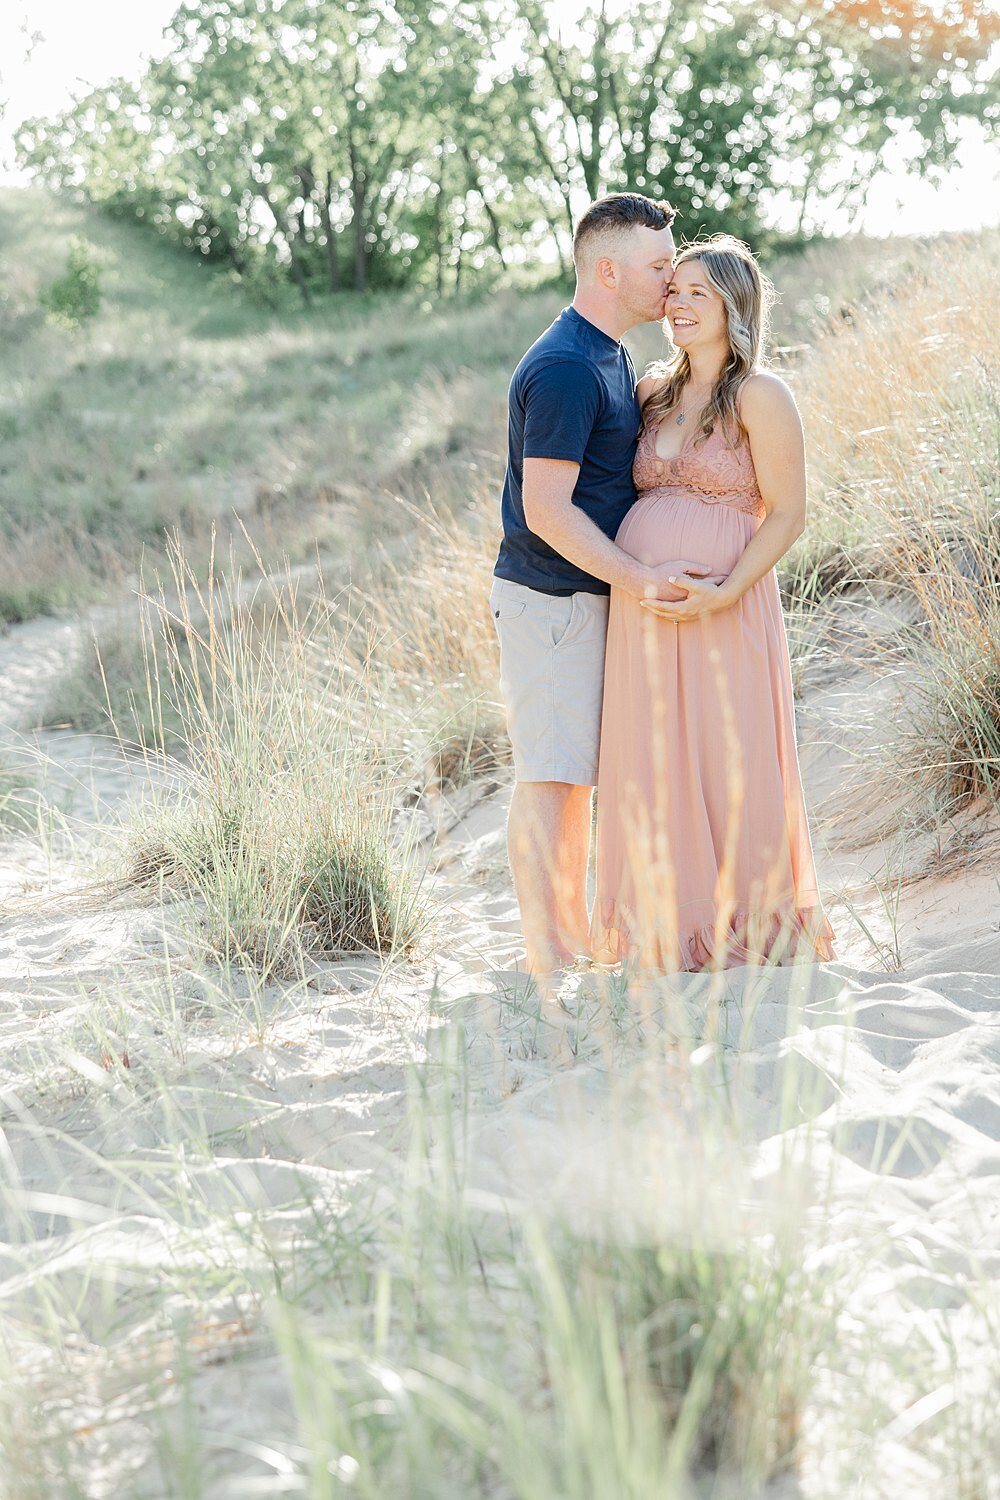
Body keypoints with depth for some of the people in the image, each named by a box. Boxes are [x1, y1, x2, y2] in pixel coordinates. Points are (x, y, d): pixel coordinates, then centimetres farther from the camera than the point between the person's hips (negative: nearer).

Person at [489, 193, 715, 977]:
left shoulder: (612, 357, 14)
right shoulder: (563, 368, -19)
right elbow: (547, 510, -23)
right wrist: (639, 579, -25)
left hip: (593, 591, 10)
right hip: (552, 597, -10)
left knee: (581, 765, 15)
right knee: (549, 775, -5)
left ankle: (575, 926, 25)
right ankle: (545, 955, 1)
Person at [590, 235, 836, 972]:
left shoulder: (760, 395, -6)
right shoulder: (655, 391, 13)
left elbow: (788, 515, -8)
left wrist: (723, 593, -18)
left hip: (723, 611, -6)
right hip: (642, 608, 6)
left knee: (731, 767, 2)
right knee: (655, 769, 9)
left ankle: (751, 933, 17)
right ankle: (671, 932, 22)